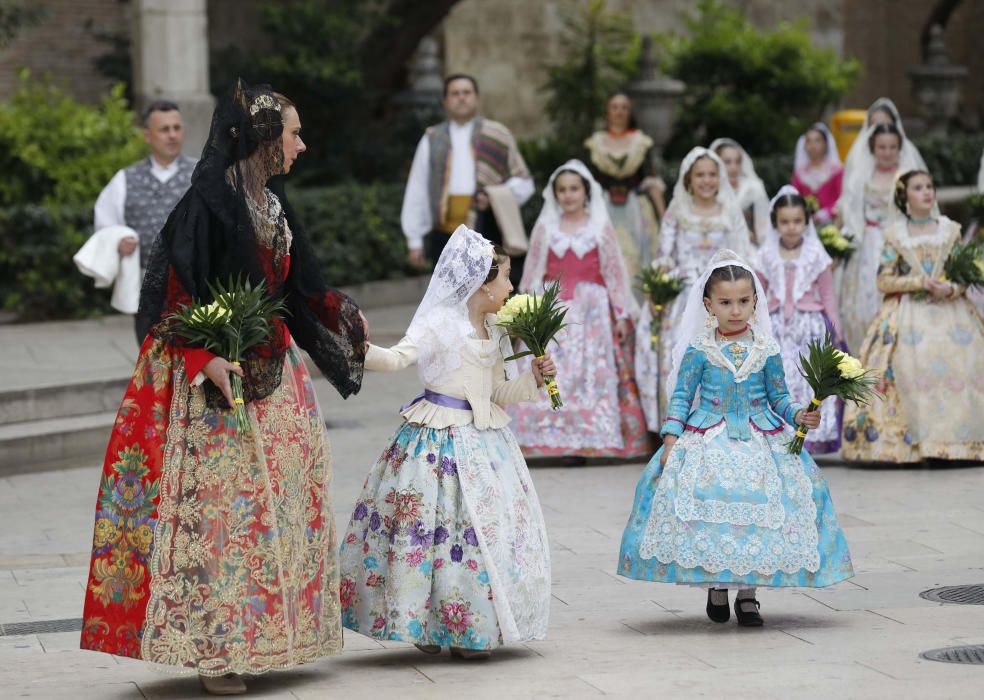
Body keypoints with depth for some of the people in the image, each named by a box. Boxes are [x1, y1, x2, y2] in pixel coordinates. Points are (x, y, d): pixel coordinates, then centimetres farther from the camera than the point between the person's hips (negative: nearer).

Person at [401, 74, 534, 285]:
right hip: (446, 234, 1)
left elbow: (523, 182, 13)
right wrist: (415, 240, 7)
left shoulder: (497, 136, 12)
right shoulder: (433, 141, 15)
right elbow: (416, 194, 13)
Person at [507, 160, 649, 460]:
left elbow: (614, 272, 4)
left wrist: (622, 314, 1)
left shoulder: (600, 227, 5)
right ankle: (551, 438, -3)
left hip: (592, 310, -1)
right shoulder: (545, 228, 9)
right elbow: (533, 274, 12)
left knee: (593, 373, -5)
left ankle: (590, 439, -2)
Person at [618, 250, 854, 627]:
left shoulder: (766, 350, 3)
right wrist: (671, 438, -7)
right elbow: (682, 397, 1)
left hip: (759, 439, 1)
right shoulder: (699, 351, -1)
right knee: (711, 504, -11)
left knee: (757, 504, -6)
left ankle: (747, 593, 6)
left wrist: (799, 415, -9)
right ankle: (716, 588, 8)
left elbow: (778, 397, 9)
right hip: (709, 441, -1)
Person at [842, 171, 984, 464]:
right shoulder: (895, 235, 4)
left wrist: (950, 289, -13)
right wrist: (921, 282, -12)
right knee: (913, 370, -13)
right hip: (909, 316, -2)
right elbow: (884, 280, -1)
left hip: (949, 312, 2)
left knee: (957, 367, -11)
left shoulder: (950, 230, 9)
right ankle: (912, 442, -13)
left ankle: (951, 439, -8)